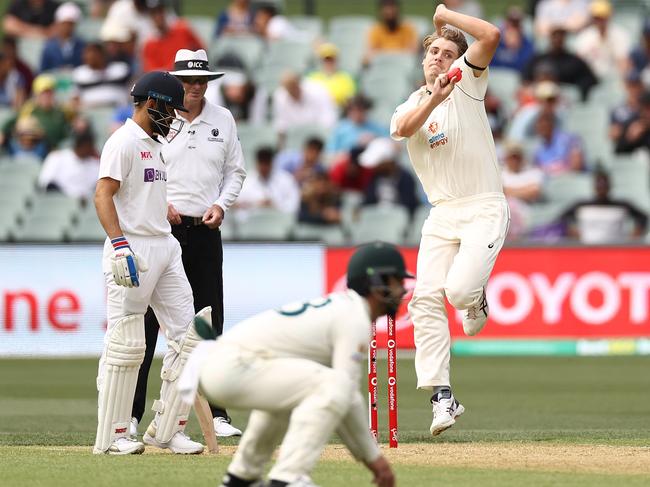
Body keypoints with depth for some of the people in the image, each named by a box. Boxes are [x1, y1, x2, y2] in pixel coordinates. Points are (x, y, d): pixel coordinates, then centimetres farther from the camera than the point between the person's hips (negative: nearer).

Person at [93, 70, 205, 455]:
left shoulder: (155, 144, 19)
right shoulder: (124, 142, -9)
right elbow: (103, 195, -18)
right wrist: (119, 245, -28)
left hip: (166, 247, 9)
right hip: (133, 249, -9)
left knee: (187, 336, 5)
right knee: (125, 345, -6)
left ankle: (168, 429, 10)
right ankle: (112, 436, 0)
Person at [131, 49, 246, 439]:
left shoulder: (223, 120, 10)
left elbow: (236, 170, 17)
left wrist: (221, 205, 0)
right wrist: (159, 204, -12)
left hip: (206, 230, 4)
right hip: (161, 228, -4)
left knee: (210, 322, 5)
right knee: (147, 319, -6)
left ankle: (216, 413, 10)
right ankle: (131, 412, -3)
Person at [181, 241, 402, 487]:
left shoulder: (339, 307, 22)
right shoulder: (355, 319, -7)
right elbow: (345, 393, -14)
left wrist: (370, 454, 21)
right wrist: (373, 456, -6)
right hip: (233, 369, -11)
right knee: (331, 387, -21)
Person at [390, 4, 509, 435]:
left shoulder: (467, 85, 3)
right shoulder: (410, 106, 12)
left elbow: (491, 36, -14)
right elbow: (404, 128, -14)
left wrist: (445, 14, -2)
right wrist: (434, 98, -29)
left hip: (485, 210, -4)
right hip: (442, 214, 5)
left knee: (458, 291, -22)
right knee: (426, 298, -9)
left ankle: (476, 297, 17)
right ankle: (442, 398, -7)